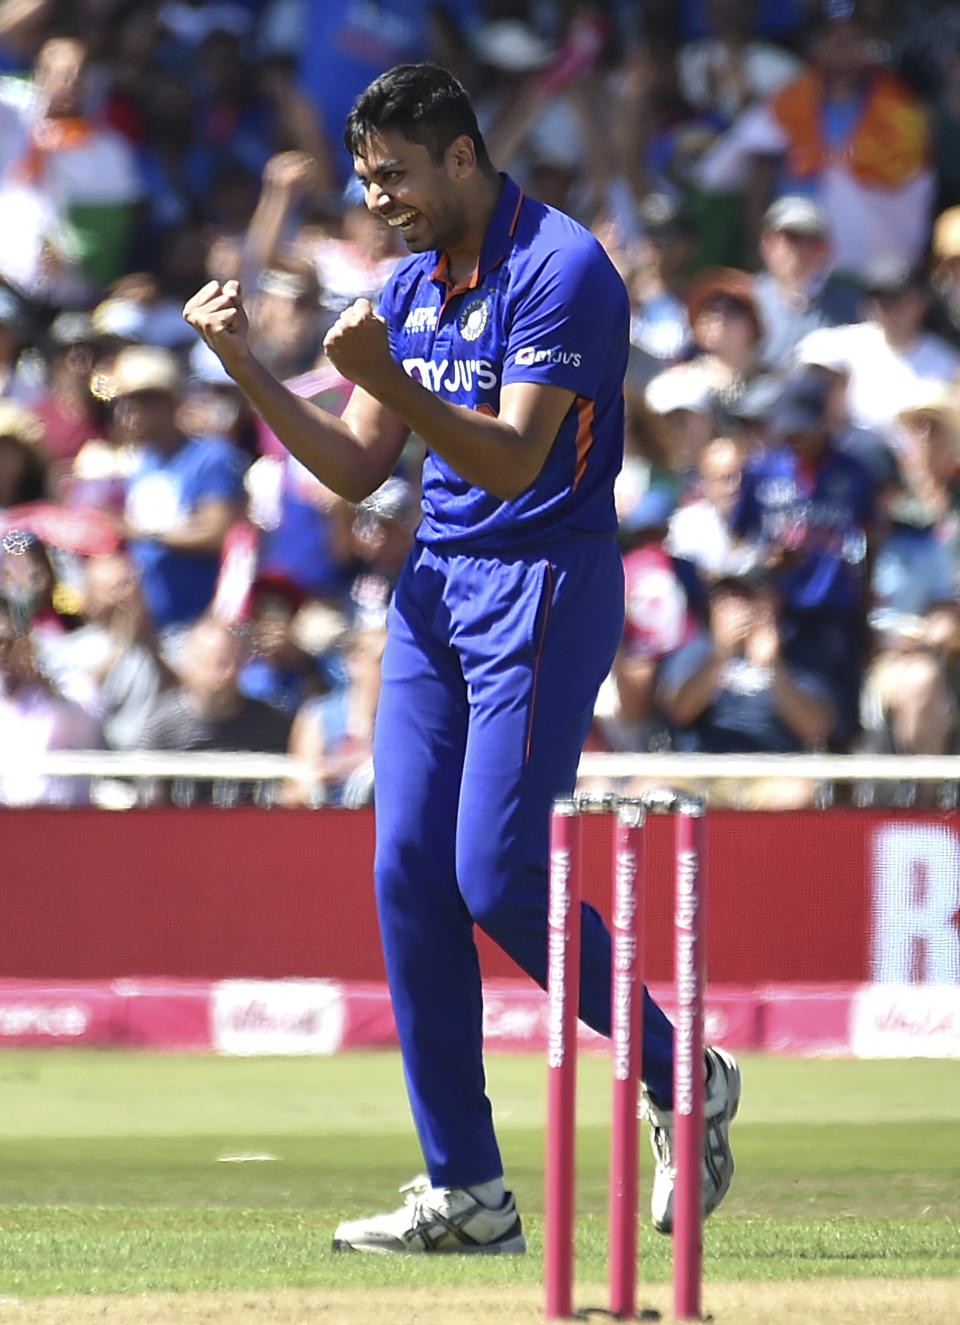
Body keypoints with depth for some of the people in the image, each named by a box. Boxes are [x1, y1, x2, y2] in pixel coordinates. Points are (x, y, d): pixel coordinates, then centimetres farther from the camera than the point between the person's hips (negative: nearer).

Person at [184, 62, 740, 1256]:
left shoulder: (559, 269, -13)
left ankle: (680, 1078, 7)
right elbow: (355, 471, 13)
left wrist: (389, 381, -33)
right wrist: (245, 366, 2)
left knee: (498, 877, -14)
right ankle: (467, 1195, 4)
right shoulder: (410, 285, 13)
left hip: (544, 586, -8)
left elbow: (513, 462, -21)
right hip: (433, 587, 8)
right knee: (410, 879, 1)